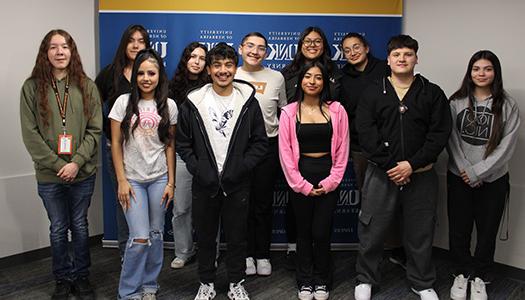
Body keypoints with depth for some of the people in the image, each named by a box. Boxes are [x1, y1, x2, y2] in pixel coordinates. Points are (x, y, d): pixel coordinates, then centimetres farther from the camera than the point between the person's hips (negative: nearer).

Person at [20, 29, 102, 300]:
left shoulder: (86, 86, 0)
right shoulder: (32, 87, -3)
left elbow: (95, 130, -3)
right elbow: (30, 134, -6)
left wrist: (76, 162, -13)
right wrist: (58, 165, -12)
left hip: (83, 173, 1)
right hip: (49, 175, 0)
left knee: (80, 226, 14)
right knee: (58, 229, 12)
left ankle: (81, 276, 31)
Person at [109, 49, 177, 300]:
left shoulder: (168, 105, 2)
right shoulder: (123, 102, -3)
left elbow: (170, 144, 4)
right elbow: (116, 144, -2)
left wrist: (171, 182, 1)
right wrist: (121, 181, -7)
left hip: (159, 178, 2)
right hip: (132, 179, -2)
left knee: (156, 234, 9)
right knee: (140, 238, -7)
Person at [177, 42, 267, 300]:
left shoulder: (248, 101, -1)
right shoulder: (194, 102, -1)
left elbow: (260, 142, 0)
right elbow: (183, 141, 3)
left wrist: (241, 168, -11)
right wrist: (197, 168, -9)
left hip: (237, 184, 0)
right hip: (204, 183, 1)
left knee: (237, 237, 12)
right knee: (205, 237, 13)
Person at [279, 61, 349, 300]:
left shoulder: (337, 110, 1)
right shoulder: (289, 112, -1)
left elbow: (342, 149, 1)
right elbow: (285, 152, -3)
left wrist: (330, 182, -6)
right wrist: (302, 184, -7)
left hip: (328, 179, 0)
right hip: (300, 178, 0)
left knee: (321, 233, 1)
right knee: (304, 232, 10)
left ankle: (321, 281, 24)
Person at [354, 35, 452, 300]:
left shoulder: (432, 93, 6)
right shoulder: (373, 93, 5)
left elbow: (439, 134, -2)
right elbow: (366, 133, -5)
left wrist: (412, 164, -13)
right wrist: (390, 165, -14)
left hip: (421, 175, 1)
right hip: (381, 173, 0)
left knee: (420, 232, 11)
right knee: (372, 230, 5)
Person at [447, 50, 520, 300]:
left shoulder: (508, 106, -2)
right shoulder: (457, 102, 1)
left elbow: (507, 146, -7)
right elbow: (451, 139, -2)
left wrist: (477, 172, -12)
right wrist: (465, 170, -11)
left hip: (493, 179, 0)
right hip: (459, 177, 1)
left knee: (487, 231, 8)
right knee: (458, 229, 7)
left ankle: (479, 277, 27)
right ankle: (463, 272, 28)